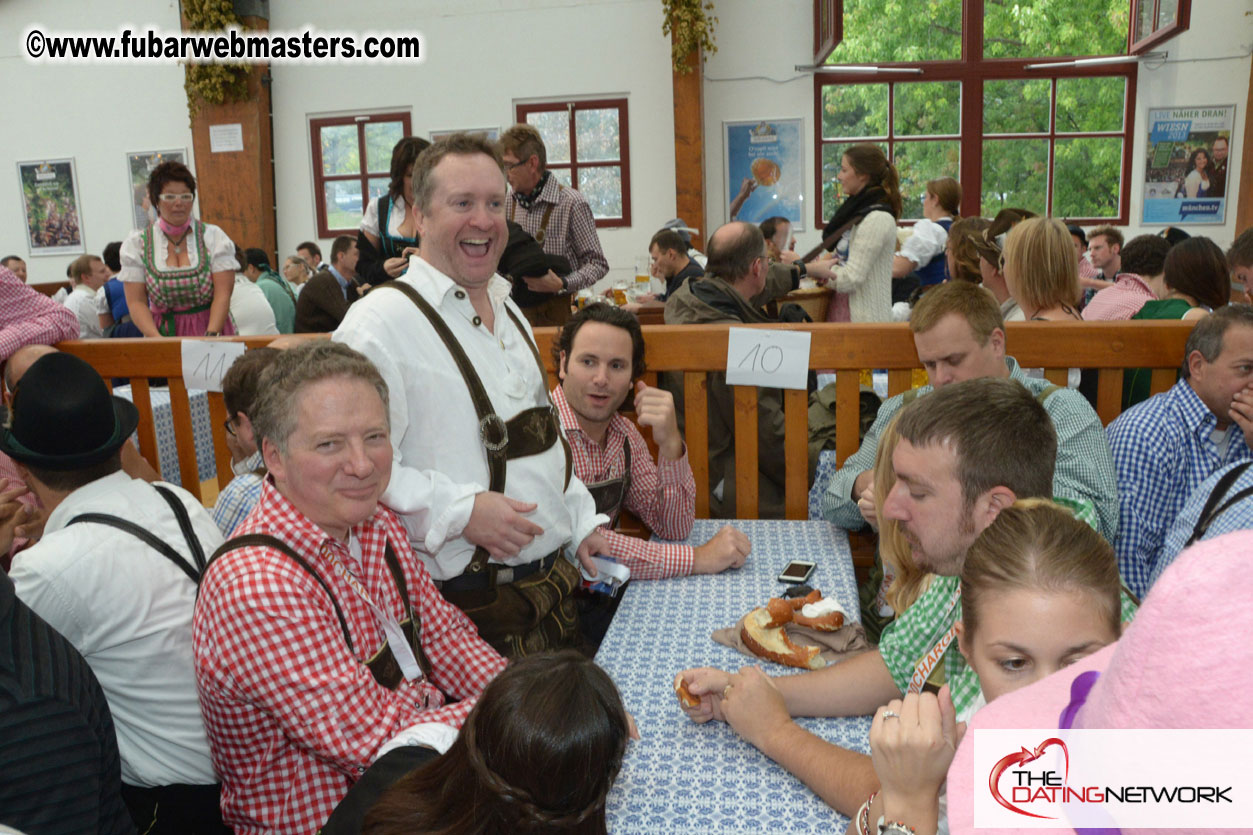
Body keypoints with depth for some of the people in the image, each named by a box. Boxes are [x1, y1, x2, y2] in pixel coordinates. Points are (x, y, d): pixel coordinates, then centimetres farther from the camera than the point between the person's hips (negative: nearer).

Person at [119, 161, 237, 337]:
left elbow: (223, 294, -2)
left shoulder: (214, 237, 6)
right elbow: (136, 302, 2)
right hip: (163, 333, 1)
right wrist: (158, 340, -13)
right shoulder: (136, 244, 9)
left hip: (210, 331, 0)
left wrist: (211, 336, -15)